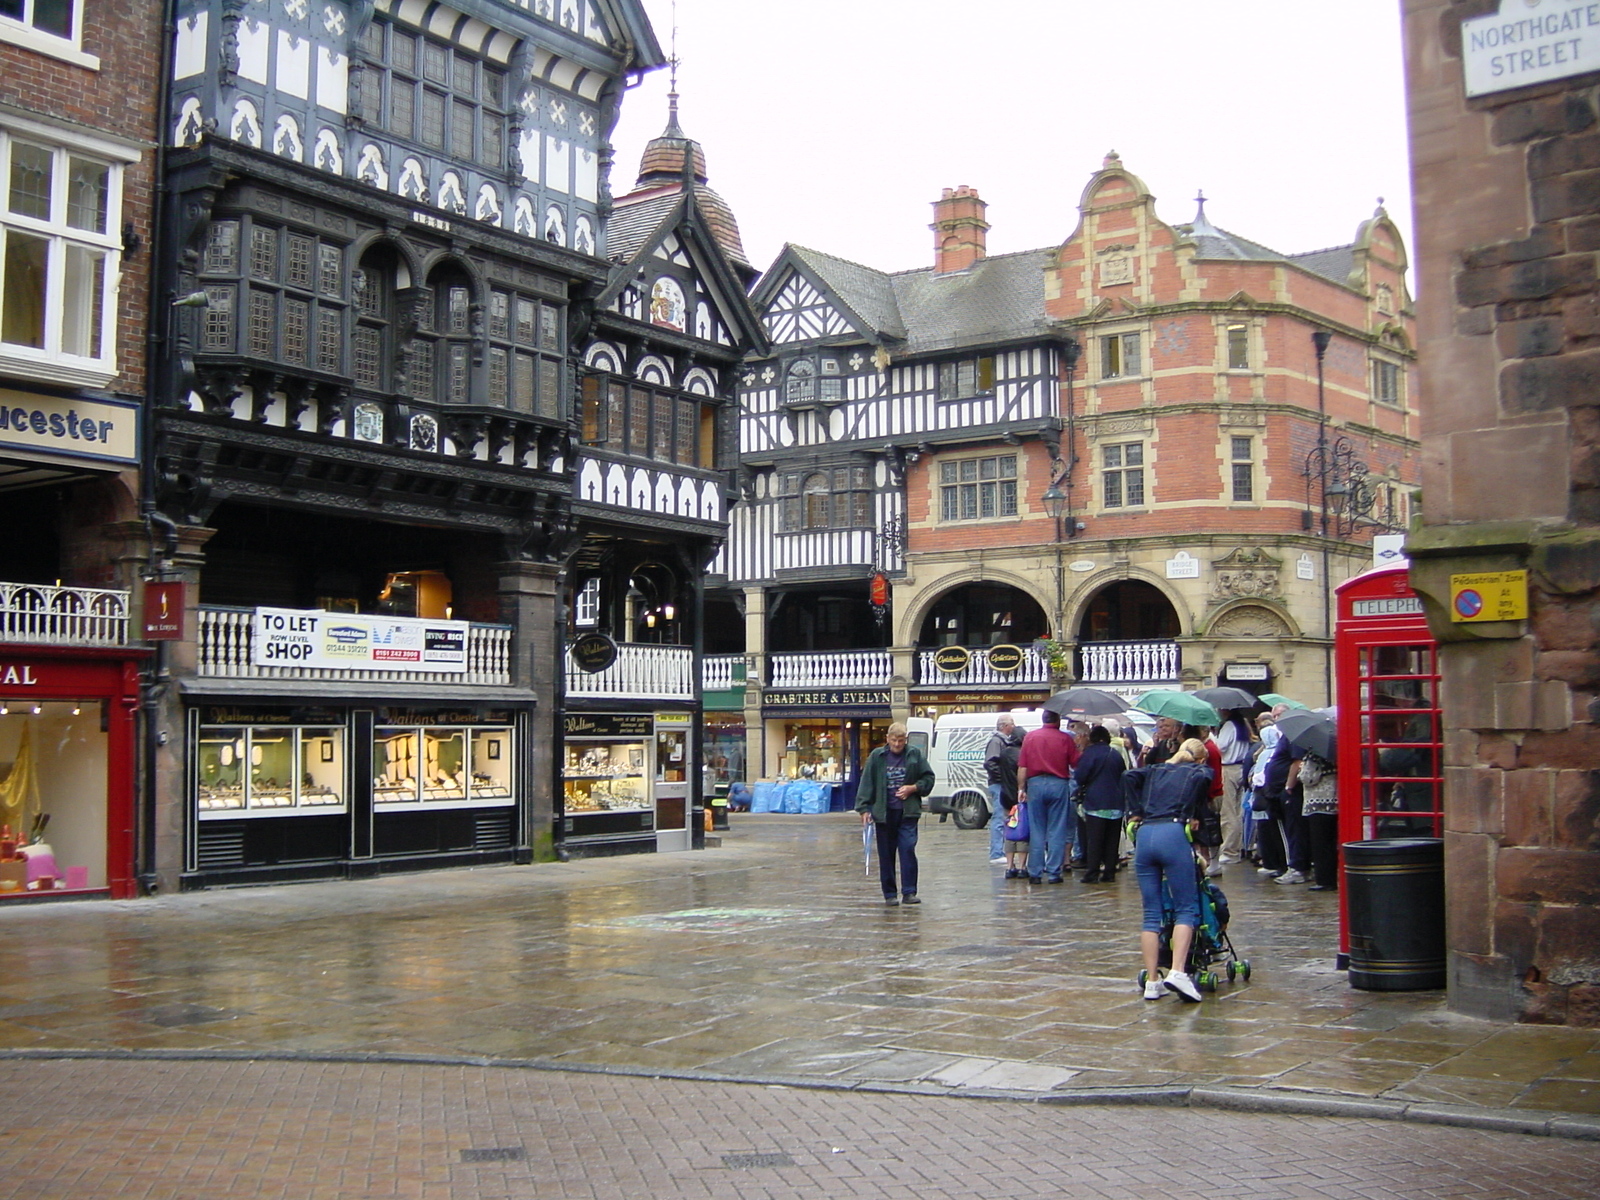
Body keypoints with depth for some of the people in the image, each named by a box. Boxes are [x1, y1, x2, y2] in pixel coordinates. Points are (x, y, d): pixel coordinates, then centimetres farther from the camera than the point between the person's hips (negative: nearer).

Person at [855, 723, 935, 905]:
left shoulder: (915, 755, 3)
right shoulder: (877, 757, 2)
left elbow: (929, 778, 10)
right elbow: (866, 783, 3)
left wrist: (913, 788, -7)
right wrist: (864, 808, -5)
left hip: (907, 813, 0)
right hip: (884, 813, 1)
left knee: (908, 850, -9)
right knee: (886, 855, 4)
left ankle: (909, 892, -4)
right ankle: (890, 894, 12)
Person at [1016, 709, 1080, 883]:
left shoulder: (1030, 737, 4)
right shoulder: (1065, 738, -1)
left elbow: (1022, 766, 1)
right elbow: (1075, 764, 0)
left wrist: (1021, 788, 5)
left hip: (1035, 784, 2)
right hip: (1058, 784, -2)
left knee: (1036, 831, 7)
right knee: (1057, 832, 4)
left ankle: (1035, 873, 6)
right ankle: (1054, 873, 3)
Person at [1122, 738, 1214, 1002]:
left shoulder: (1157, 770, 27)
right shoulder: (1200, 770, 17)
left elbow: (1129, 777, 10)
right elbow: (1202, 778, -7)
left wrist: (1135, 812, 12)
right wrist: (1192, 816, 1)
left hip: (1144, 834, 4)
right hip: (1174, 833, -4)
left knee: (1151, 913, 7)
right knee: (1186, 909, 2)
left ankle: (1151, 982, 4)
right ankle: (1177, 972, -15)